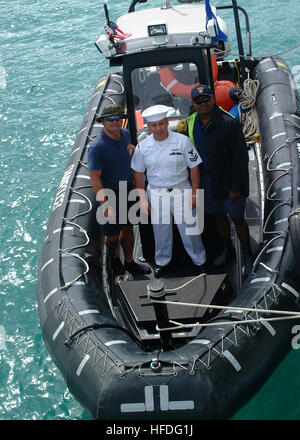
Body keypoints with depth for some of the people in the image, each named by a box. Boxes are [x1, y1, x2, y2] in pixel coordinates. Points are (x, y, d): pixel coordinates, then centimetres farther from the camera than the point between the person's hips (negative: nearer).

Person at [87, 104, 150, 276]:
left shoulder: (126, 134, -3)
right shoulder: (97, 147, -25)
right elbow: (95, 178, -23)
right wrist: (105, 204, -26)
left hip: (127, 191, 6)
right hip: (109, 195, -6)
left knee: (128, 228, 17)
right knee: (113, 235, 9)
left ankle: (129, 262, 34)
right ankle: (114, 258, 38)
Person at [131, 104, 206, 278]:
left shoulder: (182, 141, -11)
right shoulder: (143, 146, -5)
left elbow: (194, 168, -3)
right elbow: (139, 173, 5)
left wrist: (194, 194, -4)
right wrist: (142, 199, 3)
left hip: (181, 192, -2)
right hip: (156, 194, 2)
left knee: (189, 228, 4)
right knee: (161, 230, 14)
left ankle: (199, 260, 27)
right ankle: (162, 262, 37)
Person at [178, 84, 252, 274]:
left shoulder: (229, 123, -19)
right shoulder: (190, 123, 1)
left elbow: (241, 156, -18)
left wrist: (236, 187, -18)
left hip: (229, 182, -6)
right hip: (207, 181, 6)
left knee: (237, 218, 3)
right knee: (219, 215, 18)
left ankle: (248, 257, 19)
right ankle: (228, 250, 37)